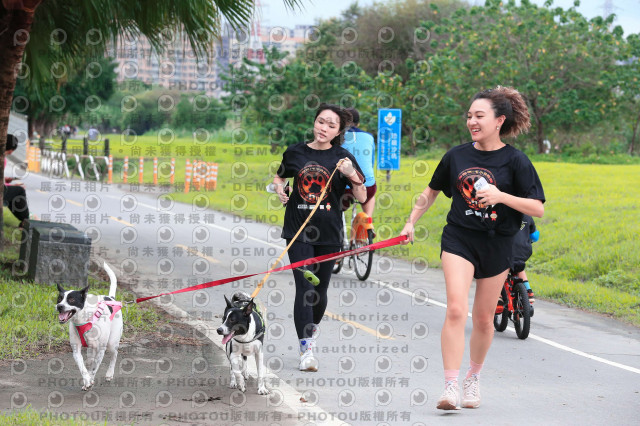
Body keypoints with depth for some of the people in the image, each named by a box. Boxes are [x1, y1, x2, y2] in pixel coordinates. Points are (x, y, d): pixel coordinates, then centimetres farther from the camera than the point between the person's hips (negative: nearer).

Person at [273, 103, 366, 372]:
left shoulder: (342, 158, -1)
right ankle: (306, 349, -11)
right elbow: (279, 177, 23)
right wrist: (279, 189, 1)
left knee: (320, 290, 10)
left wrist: (352, 175, -20)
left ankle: (312, 329, 40)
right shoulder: (295, 153, 3)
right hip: (298, 230, 0)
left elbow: (362, 198, -3)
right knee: (304, 288, -10)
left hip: (329, 232, 0)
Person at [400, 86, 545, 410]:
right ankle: (451, 387, -17)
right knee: (455, 309, -16)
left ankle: (473, 377, 34)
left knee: (483, 318, 11)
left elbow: (538, 209, -10)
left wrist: (501, 196, -22)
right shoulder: (456, 155, 2)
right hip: (459, 239, 1)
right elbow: (431, 191, 18)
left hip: (496, 245, -1)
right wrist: (411, 223, 14)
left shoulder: (515, 161, -7)